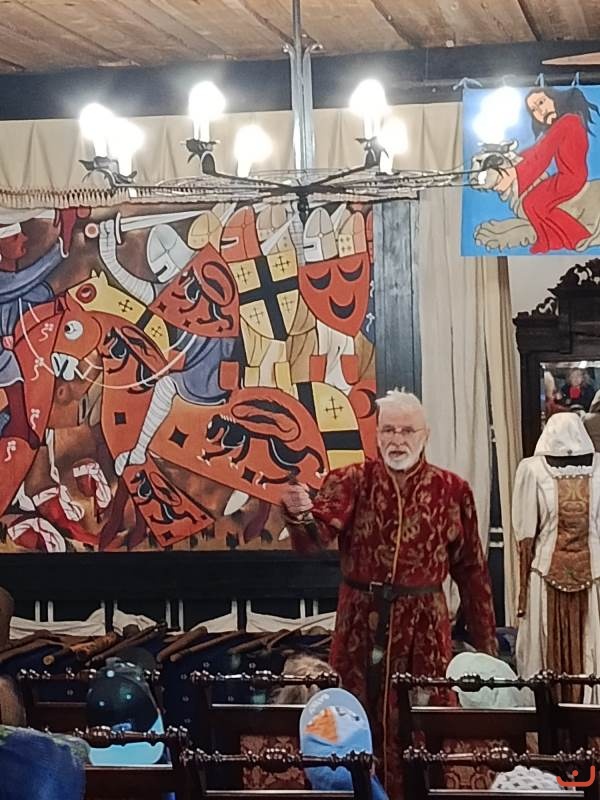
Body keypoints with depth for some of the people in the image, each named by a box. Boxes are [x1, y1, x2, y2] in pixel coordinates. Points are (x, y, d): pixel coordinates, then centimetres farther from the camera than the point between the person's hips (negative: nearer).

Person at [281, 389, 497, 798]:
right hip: (362, 621, 0)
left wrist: (485, 641, 4)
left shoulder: (452, 490, 1)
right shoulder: (351, 481, -1)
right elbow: (316, 536, -17)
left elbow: (471, 569, 5)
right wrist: (300, 514, -41)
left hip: (423, 625, 0)